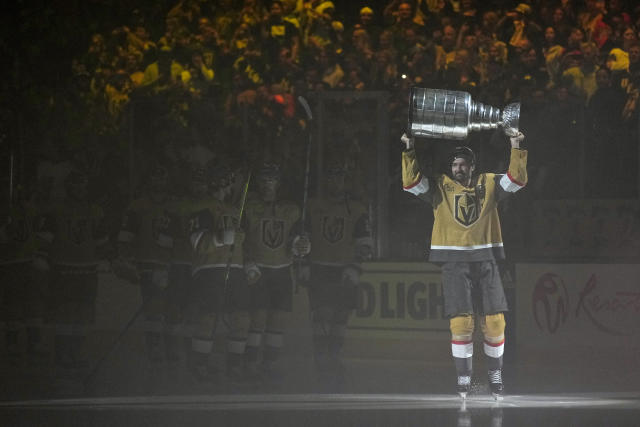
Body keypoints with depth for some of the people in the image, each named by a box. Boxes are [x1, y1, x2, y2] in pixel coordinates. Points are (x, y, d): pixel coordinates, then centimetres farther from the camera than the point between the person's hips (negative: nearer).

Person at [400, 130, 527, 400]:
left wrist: (517, 151, -6)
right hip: (454, 262, -1)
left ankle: (495, 375, 14)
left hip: (485, 260, 1)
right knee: (461, 321, -9)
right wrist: (409, 153, -10)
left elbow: (517, 180, 3)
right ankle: (463, 377, 2)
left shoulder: (488, 184, 11)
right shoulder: (440, 186, 8)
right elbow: (411, 183, -2)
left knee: (494, 321, -2)